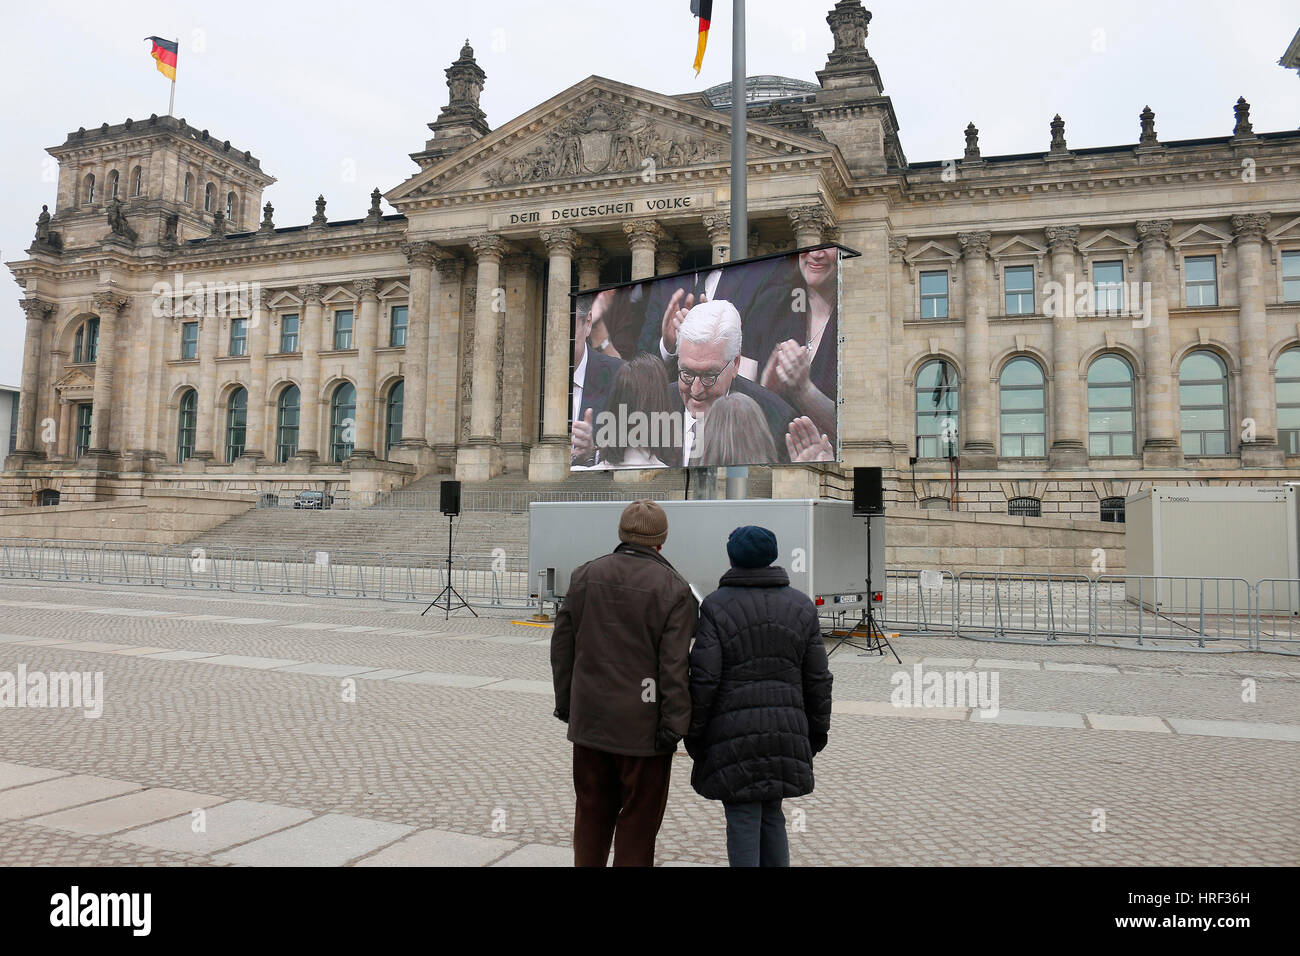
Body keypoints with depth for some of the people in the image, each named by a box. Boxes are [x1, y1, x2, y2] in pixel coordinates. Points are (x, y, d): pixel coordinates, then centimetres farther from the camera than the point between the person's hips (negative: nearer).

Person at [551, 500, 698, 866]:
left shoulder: (584, 576, 3)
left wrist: (564, 700, 16)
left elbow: (562, 646, 8)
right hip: (643, 724, -4)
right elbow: (675, 665, -14)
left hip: (589, 717, 4)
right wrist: (674, 723, -9)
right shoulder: (673, 588, -11)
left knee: (592, 812, 18)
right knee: (639, 820, 9)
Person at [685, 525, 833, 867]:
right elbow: (818, 678, 5)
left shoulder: (716, 607, -8)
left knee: (743, 821, 4)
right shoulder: (801, 606, 4)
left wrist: (694, 735, -1)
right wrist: (817, 731, 15)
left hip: (734, 734, -4)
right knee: (772, 815, 18)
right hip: (786, 732, 4)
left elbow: (704, 679, -11)